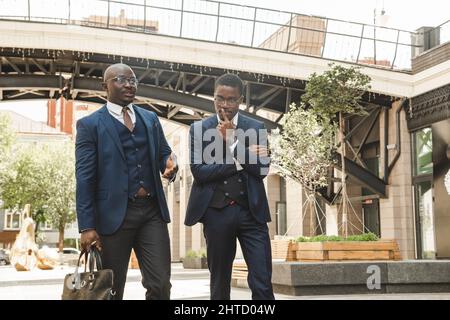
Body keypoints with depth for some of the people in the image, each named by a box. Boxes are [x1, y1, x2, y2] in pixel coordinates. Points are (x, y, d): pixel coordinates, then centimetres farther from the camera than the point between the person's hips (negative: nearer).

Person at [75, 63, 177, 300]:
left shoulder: (150, 119, 14)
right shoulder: (90, 124, -1)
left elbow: (164, 154, 19)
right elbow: (85, 178, -6)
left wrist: (169, 165, -7)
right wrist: (87, 226, -13)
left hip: (152, 212, 4)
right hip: (114, 214, -3)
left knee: (161, 285, 1)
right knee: (112, 289, 9)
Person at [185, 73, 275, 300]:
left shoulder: (256, 128, 7)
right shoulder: (199, 128, 5)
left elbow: (262, 169, -5)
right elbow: (198, 171, -7)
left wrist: (232, 141, -12)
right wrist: (240, 161, -11)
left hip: (251, 211, 0)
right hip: (216, 212, 0)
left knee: (262, 283, -4)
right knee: (219, 281, 11)